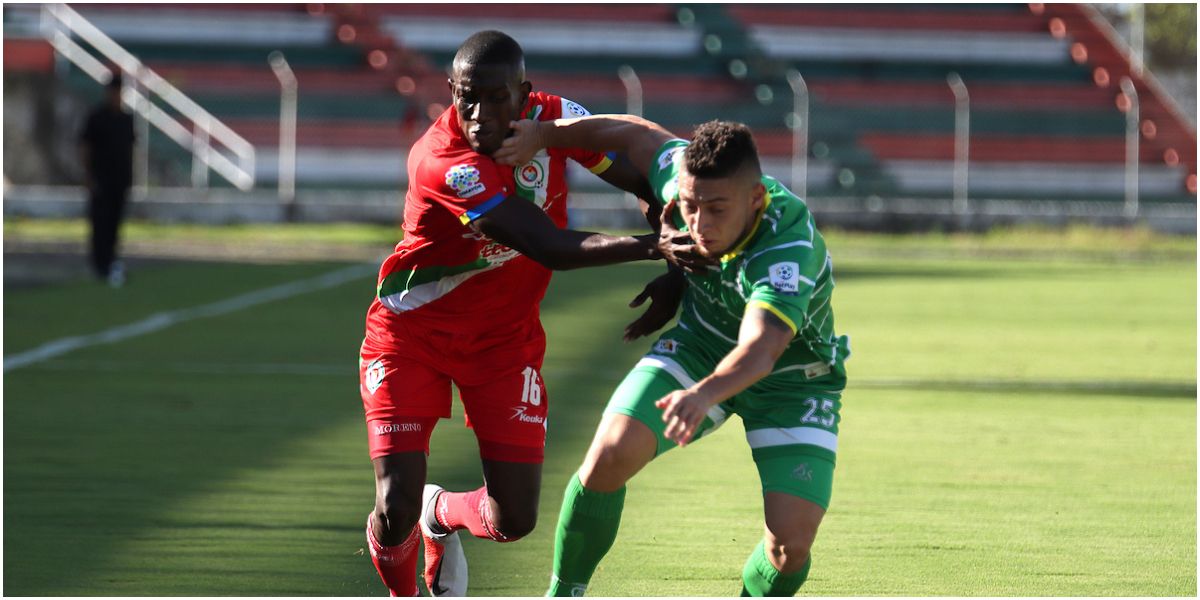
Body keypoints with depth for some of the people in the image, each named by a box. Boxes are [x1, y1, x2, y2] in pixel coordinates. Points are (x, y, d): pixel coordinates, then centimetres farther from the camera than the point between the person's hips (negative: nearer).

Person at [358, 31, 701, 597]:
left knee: (513, 520, -3)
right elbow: (552, 248, -35)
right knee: (396, 512, -14)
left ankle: (442, 513, 34)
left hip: (505, 338, 4)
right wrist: (651, 246, -43)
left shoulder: (553, 119, -15)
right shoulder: (441, 162, -31)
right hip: (410, 332, -4)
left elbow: (650, 181, -2)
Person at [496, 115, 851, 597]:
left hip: (791, 379, -4)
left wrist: (704, 394, -73)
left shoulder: (789, 248, -40)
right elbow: (637, 133, 1)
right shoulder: (686, 175, -22)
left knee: (791, 542, -19)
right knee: (610, 455, -20)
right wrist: (544, 133, 0)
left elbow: (759, 351, -55)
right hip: (700, 343, 4)